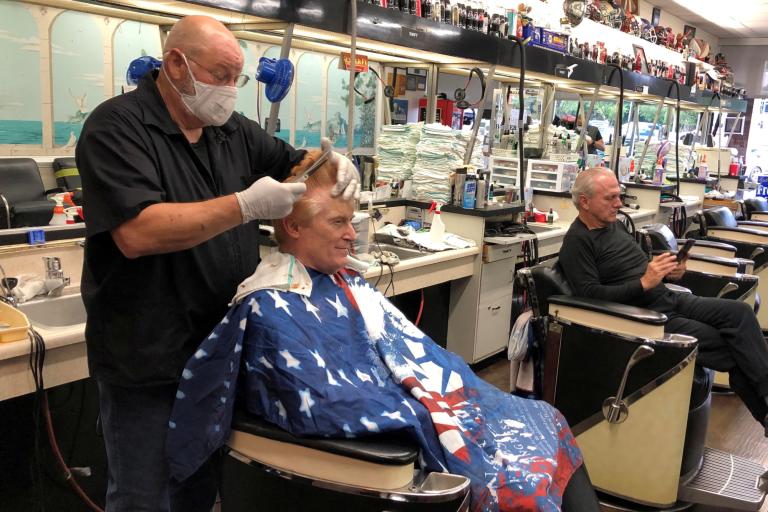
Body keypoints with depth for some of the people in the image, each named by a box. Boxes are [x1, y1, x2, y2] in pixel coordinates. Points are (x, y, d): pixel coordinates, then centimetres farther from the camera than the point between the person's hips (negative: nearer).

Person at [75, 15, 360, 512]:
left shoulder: (233, 130, 6)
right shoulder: (117, 127, -14)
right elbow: (137, 234, -27)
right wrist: (246, 205, -29)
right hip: (148, 358, -6)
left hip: (221, 346, 6)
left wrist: (334, 164, -6)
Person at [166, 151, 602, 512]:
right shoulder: (270, 310, -16)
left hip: (400, 408, 9)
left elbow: (410, 350, 10)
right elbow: (326, 404, -23)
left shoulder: (348, 285, 12)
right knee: (515, 473, -15)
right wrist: (430, 416, -20)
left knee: (546, 425, 4)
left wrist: (461, 399, -1)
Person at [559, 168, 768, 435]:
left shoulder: (614, 224, 14)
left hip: (669, 298, 8)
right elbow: (590, 294, -20)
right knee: (724, 344, -17)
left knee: (740, 311, -11)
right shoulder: (577, 242, -12)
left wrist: (667, 271, 2)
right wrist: (644, 283, -24)